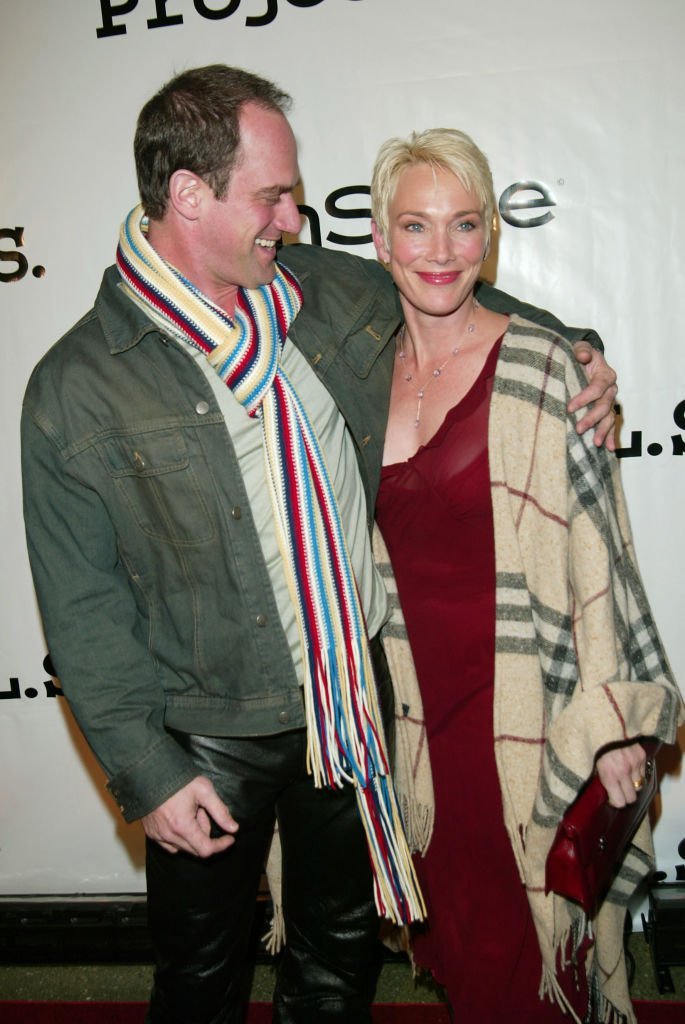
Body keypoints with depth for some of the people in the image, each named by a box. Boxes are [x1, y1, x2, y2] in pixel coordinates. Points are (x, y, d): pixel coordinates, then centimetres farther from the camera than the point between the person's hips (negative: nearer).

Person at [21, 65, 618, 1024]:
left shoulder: (335, 291, -2)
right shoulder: (76, 388, -15)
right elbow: (84, 611, -11)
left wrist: (574, 359, 3)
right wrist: (147, 772, -11)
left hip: (357, 704, 4)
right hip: (210, 739, -3)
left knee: (342, 945, 25)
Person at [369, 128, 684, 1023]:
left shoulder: (540, 366, -12)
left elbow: (595, 549, -11)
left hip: (519, 704, -4)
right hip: (412, 695, 5)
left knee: (521, 941, 9)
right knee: (453, 933, 20)